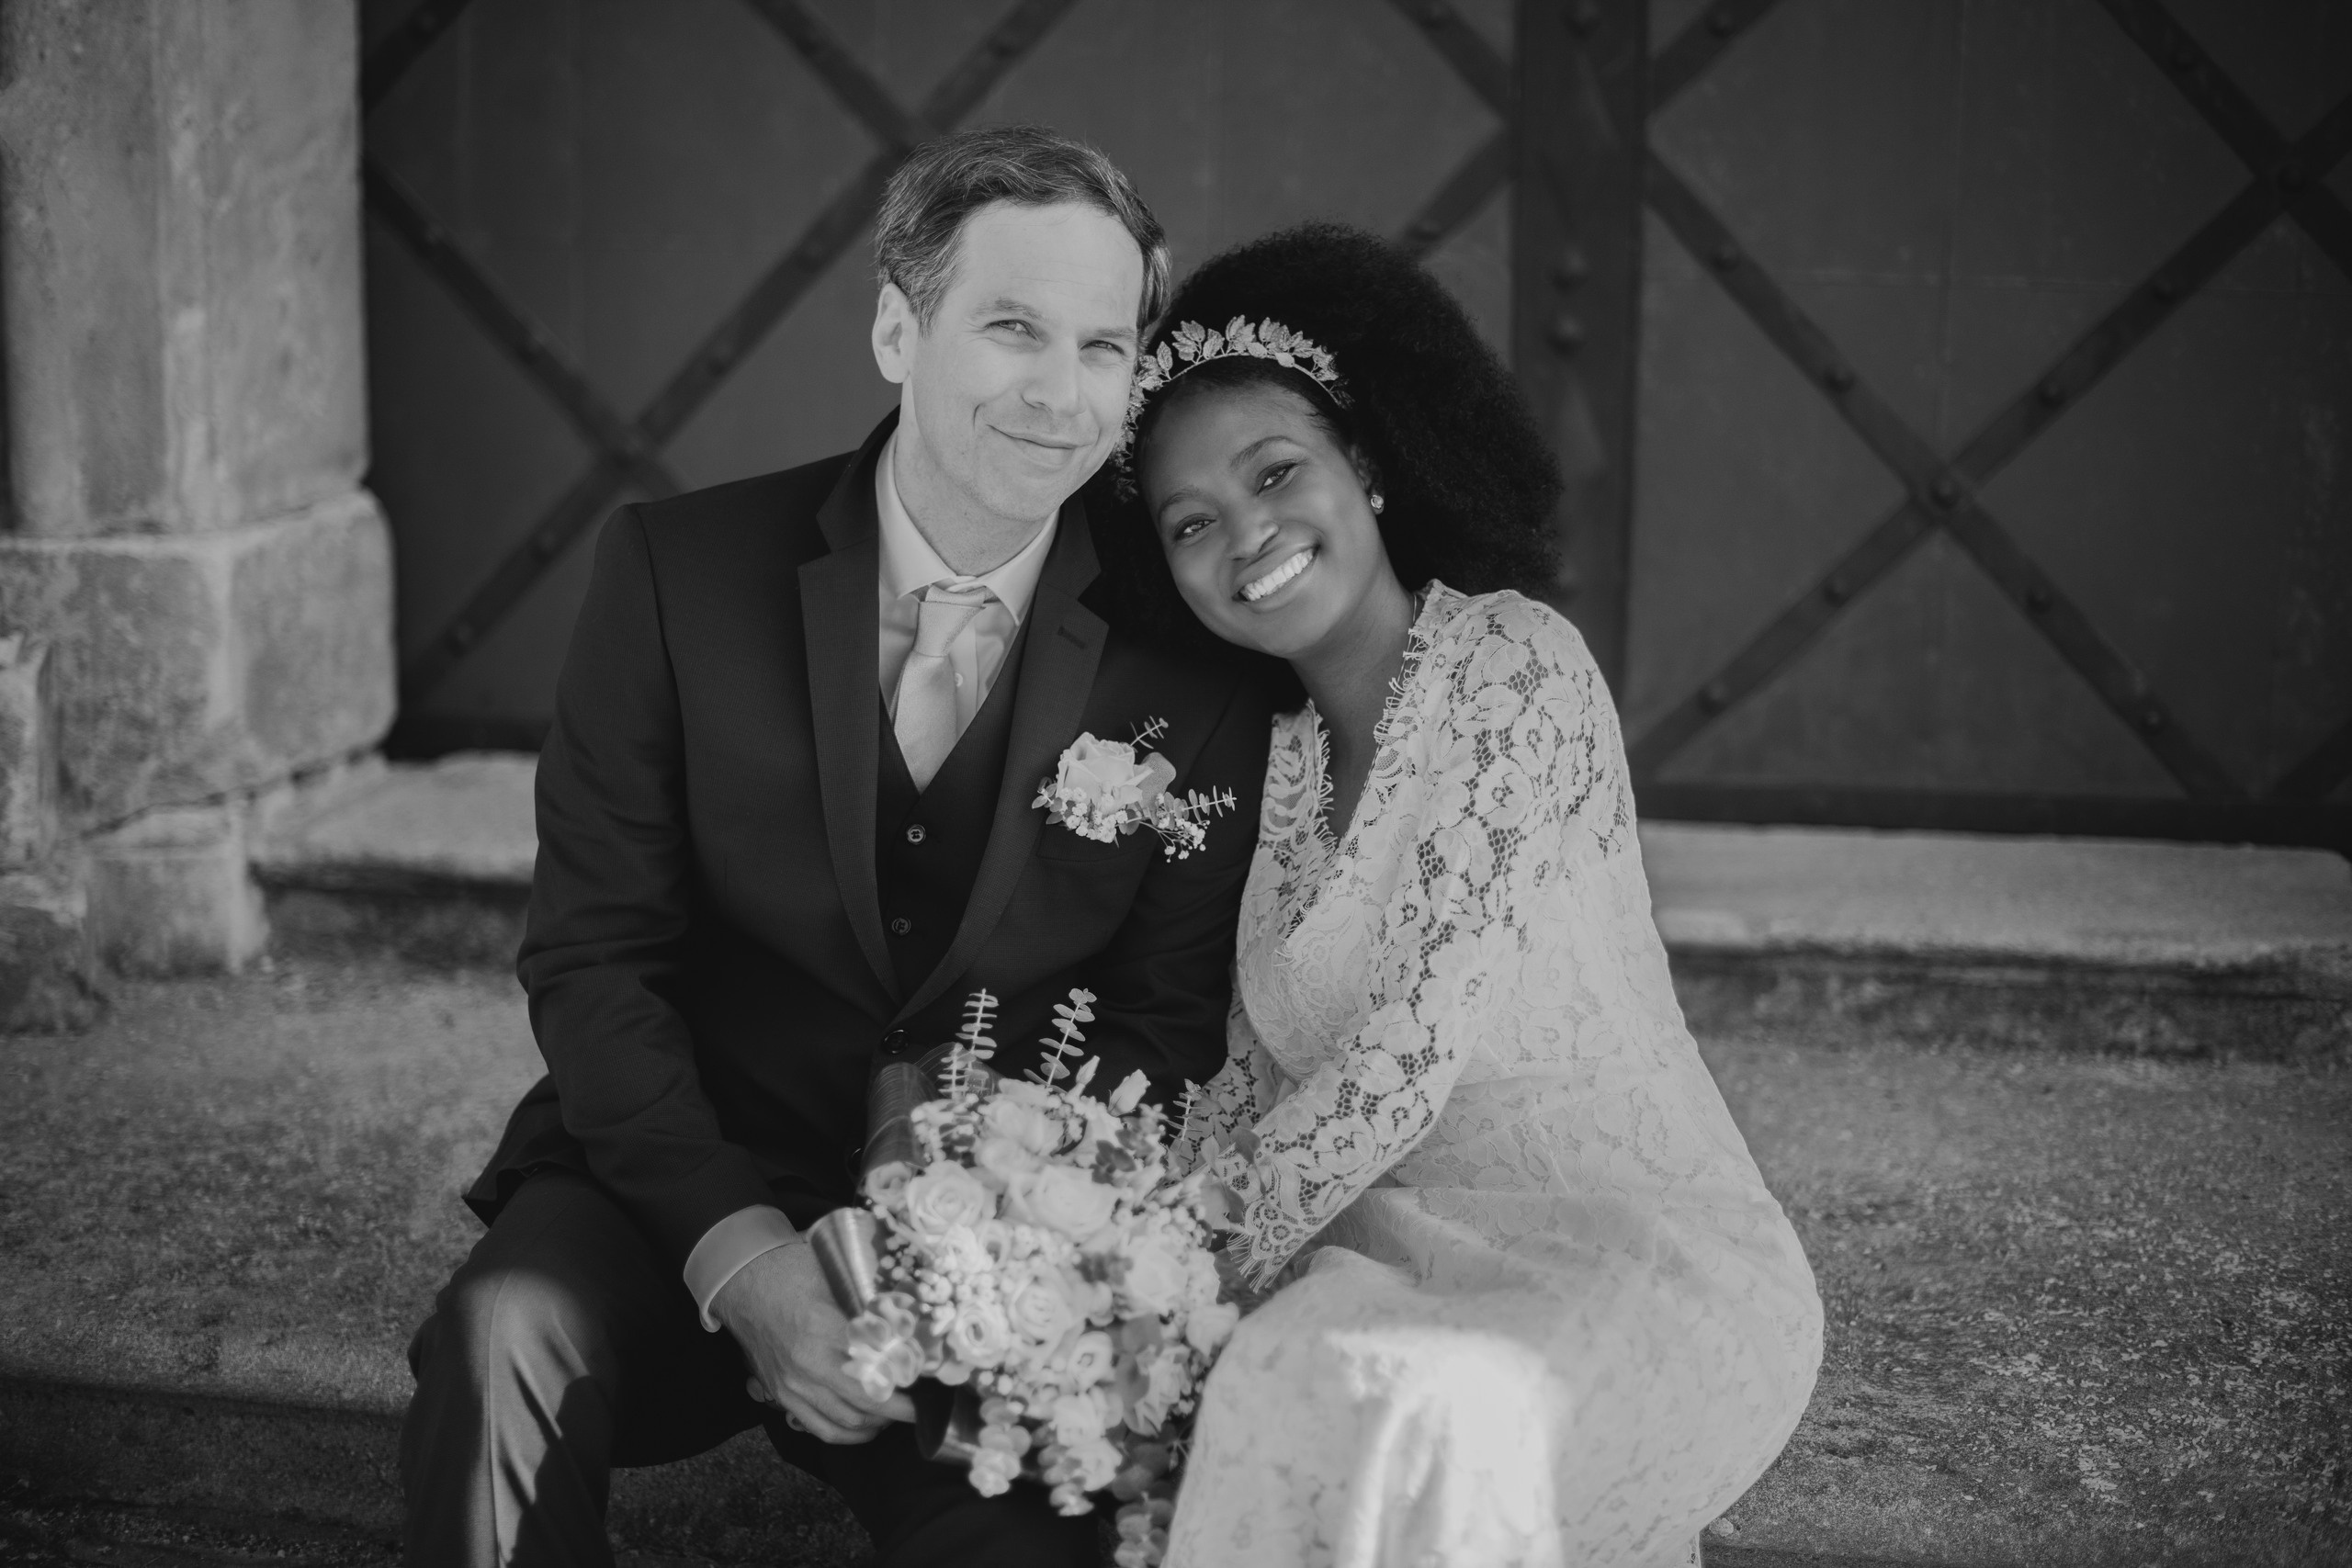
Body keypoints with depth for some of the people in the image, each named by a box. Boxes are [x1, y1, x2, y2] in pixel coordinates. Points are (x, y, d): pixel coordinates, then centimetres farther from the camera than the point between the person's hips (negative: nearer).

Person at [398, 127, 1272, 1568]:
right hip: (682, 1175, 0)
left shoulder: (1188, 660, -4)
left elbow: (1169, 1023, 0)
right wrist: (737, 1251, -20)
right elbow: (591, 960, -6)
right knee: (509, 1343, -30)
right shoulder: (680, 569, -5)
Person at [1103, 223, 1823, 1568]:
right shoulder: (1283, 761, 13)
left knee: (1424, 1406, -36)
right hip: (1396, 1254, 6)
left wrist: (1195, 1265, -10)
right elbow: (1259, 1082, 12)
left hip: (1643, 1245, -6)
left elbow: (1414, 1047, -15)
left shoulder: (1517, 661, -8)